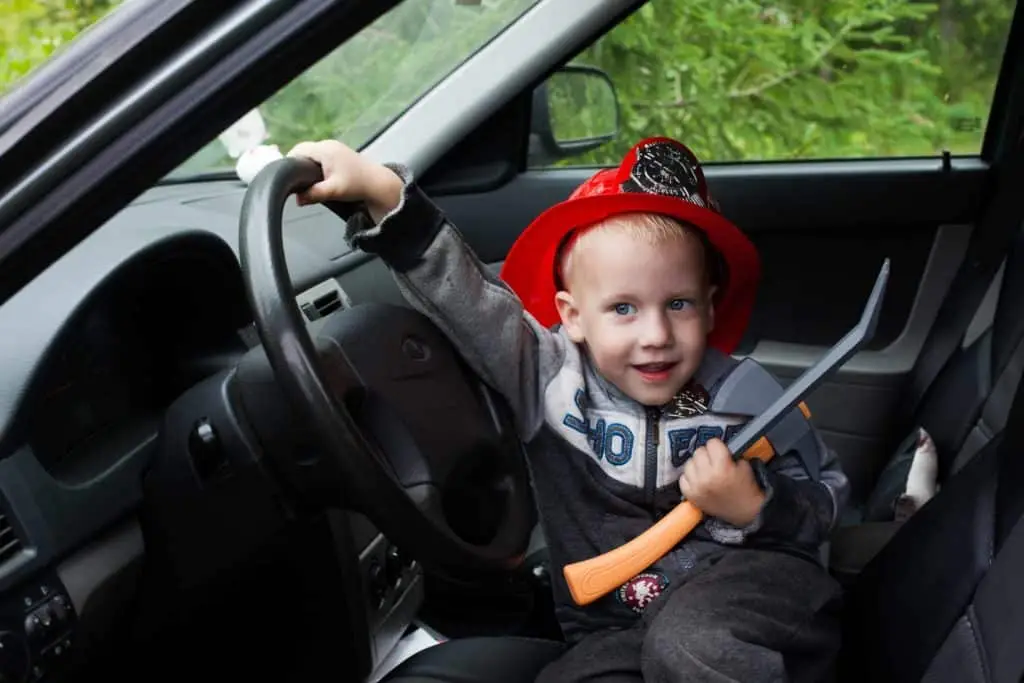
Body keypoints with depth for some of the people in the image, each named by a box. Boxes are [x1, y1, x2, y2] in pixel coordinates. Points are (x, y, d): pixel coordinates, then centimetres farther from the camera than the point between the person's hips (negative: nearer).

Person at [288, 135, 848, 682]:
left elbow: (824, 505, 6)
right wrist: (381, 192, -14)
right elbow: (457, 288, -4)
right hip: (615, 628, 3)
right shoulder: (549, 372, -1)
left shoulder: (744, 396, -3)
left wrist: (754, 510, -16)